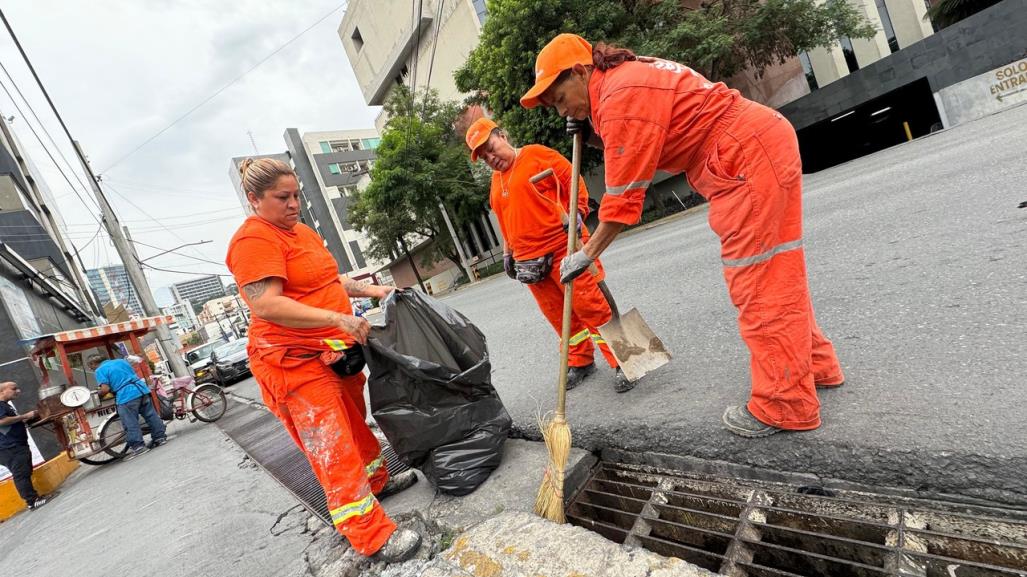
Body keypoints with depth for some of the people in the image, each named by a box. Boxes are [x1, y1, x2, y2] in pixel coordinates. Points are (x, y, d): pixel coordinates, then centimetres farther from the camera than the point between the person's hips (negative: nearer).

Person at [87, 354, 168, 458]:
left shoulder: (99, 371, 1)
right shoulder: (121, 360, 20)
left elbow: (105, 389, -8)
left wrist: (98, 394, 11)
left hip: (126, 396, -7)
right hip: (142, 389, 7)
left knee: (130, 424, 1)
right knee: (151, 415, 13)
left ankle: (138, 446, 2)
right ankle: (160, 437, 18)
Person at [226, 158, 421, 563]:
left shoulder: (303, 231, 14)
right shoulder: (253, 239, -15)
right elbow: (266, 305, -25)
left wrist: (374, 291, 11)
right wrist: (339, 319, -30)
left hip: (334, 352, 10)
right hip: (294, 362, -9)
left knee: (355, 424, 23)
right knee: (333, 451, -4)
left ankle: (377, 481, 44)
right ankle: (373, 537, 4)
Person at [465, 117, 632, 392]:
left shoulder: (537, 154, -1)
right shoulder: (495, 182, 18)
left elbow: (575, 182, -4)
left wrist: (576, 213, -17)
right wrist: (508, 253, 23)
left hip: (564, 248, -6)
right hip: (530, 261, 6)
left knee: (591, 306, -6)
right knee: (559, 317, 10)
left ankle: (620, 363, 5)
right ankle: (580, 362, 26)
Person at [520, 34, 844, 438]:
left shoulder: (621, 97, -19)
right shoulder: (628, 75, 14)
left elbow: (624, 195, -19)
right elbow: (638, 153, 23)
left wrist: (586, 254, -11)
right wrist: (596, 132, 9)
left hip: (749, 159, -10)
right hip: (762, 143, 10)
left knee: (758, 284, -7)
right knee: (775, 272, 16)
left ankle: (785, 405, 4)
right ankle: (815, 365, 31)